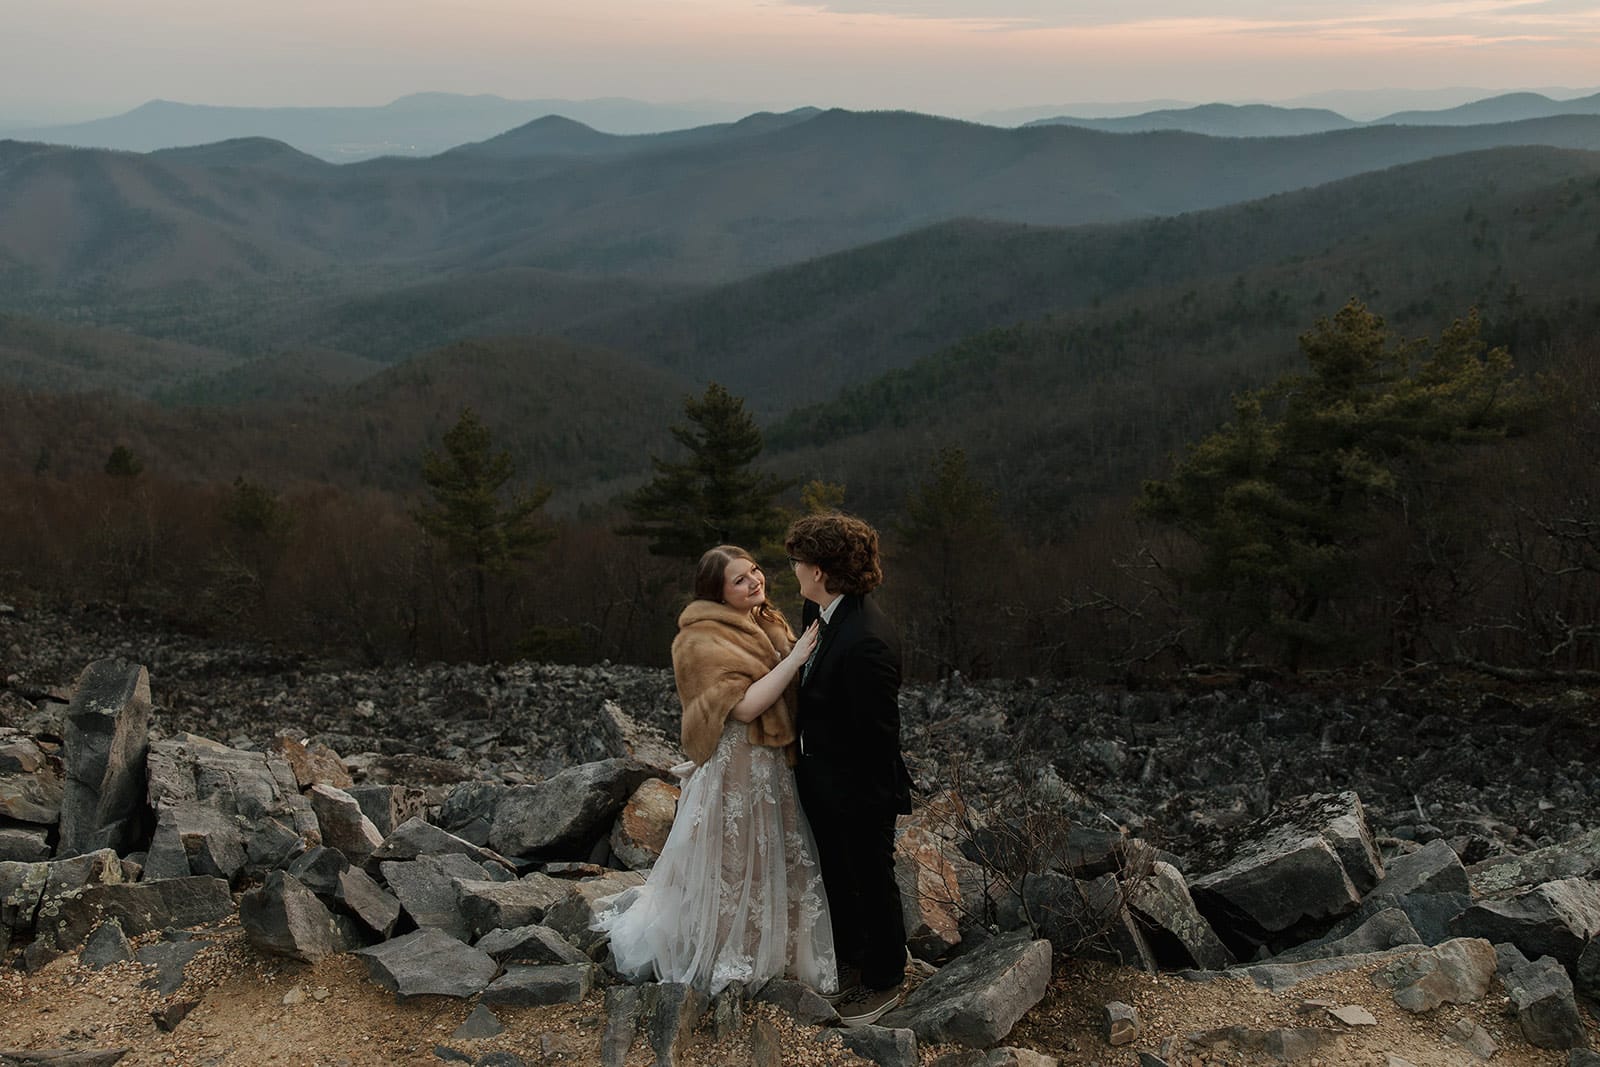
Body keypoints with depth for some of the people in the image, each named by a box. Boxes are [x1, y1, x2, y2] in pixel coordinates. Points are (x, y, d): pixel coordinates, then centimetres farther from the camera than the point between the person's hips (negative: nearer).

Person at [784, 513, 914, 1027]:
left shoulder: (867, 642, -32)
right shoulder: (820, 615, -3)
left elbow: (877, 734, -26)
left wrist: (877, 806, -20)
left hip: (860, 796, -9)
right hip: (822, 785, 9)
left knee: (872, 883, 13)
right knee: (837, 876, 26)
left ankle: (885, 980, 35)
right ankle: (848, 961, 49)